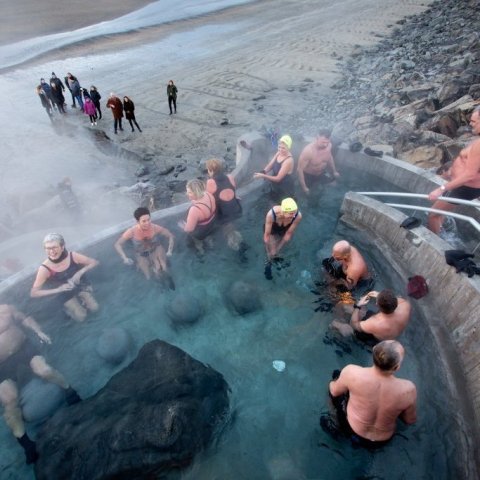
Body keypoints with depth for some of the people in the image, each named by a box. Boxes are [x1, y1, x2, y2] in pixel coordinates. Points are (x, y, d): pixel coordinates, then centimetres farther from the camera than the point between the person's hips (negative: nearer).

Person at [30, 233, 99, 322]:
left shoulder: (72, 256, -23)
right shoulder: (45, 269, -26)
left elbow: (94, 262, -14)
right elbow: (33, 293, -23)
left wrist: (80, 273, -29)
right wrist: (58, 289, -33)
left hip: (80, 286, 2)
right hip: (65, 293, -1)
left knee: (94, 308, -10)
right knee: (81, 317, -12)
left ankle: (80, 299, 17)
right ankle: (69, 307, 17)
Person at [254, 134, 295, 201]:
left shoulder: (288, 161, -32)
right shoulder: (279, 153, -9)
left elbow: (278, 178, -30)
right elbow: (270, 165, -2)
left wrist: (263, 176, -32)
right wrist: (263, 172, -23)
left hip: (285, 191, -8)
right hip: (275, 187, 8)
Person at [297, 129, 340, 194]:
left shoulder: (328, 145, -19)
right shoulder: (308, 151, -37)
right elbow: (299, 169, -32)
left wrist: (334, 171, 15)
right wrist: (304, 187, -29)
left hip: (321, 173, 5)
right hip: (308, 176, -5)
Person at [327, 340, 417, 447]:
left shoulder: (352, 372, -34)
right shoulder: (408, 390, -32)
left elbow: (334, 391, -11)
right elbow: (410, 420, -10)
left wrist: (333, 383, 12)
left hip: (351, 430, -2)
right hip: (383, 441, 2)